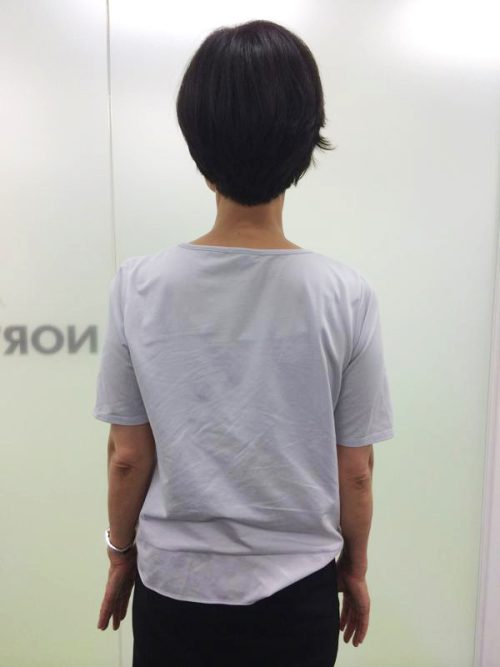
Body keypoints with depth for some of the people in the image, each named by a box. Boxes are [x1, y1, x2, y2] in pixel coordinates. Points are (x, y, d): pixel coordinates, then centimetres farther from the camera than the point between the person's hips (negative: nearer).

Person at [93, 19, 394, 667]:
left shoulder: (139, 286, -17)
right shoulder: (346, 296, -18)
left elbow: (127, 456, -9)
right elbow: (354, 471, -9)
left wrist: (121, 553, 9)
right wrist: (354, 568, 8)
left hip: (173, 587, 1)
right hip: (296, 591, 0)